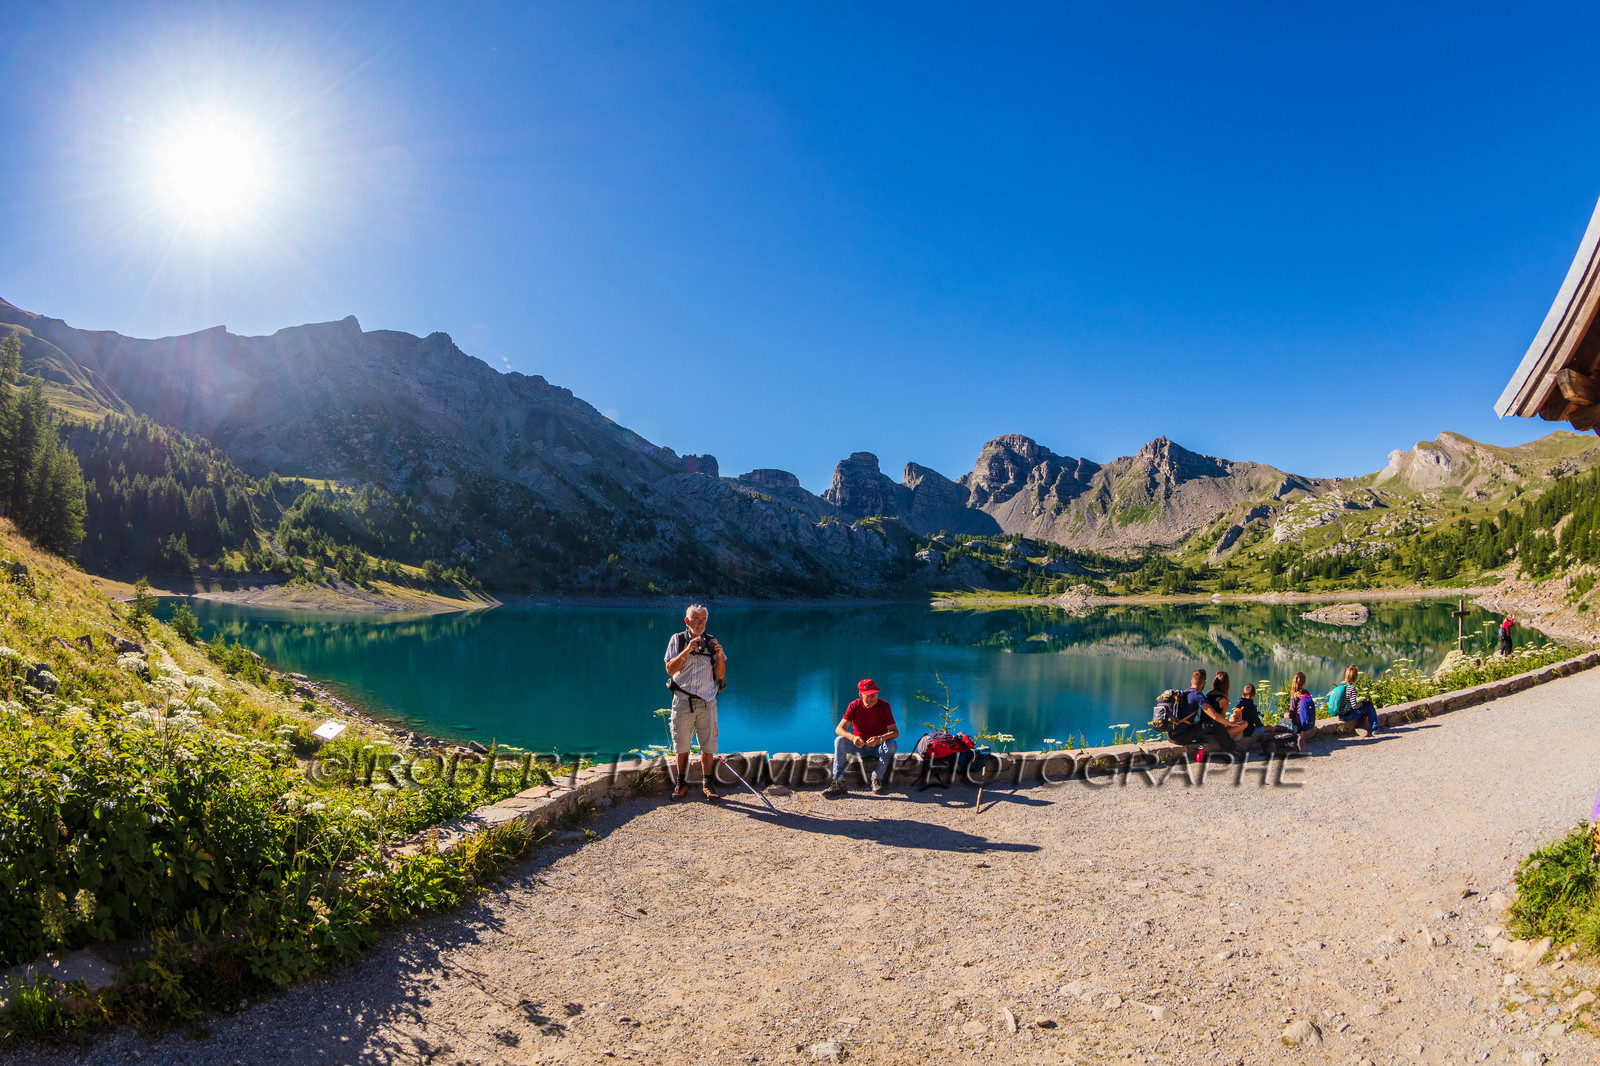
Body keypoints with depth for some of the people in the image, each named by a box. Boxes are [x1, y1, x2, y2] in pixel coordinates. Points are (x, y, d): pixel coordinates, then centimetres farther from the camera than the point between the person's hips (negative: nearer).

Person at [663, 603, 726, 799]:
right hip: (683, 701, -1)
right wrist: (687, 651, -16)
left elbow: (720, 675, 7)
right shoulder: (677, 640, 4)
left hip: (707, 702, 1)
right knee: (682, 746, 5)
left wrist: (719, 655, -10)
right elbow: (670, 670, -6)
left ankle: (706, 783, 15)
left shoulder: (712, 642, 9)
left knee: (708, 747, 2)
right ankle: (682, 783, 20)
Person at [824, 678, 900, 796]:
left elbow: (895, 732, -17)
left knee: (892, 745, -31)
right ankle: (838, 782, -28)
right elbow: (839, 729, -17)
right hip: (859, 746, 1)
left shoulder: (883, 705, -12)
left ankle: (877, 778, -19)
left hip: (878, 747, -1)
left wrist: (879, 738, -37)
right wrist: (853, 738, -39)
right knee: (839, 740, -24)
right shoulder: (854, 706, -9)